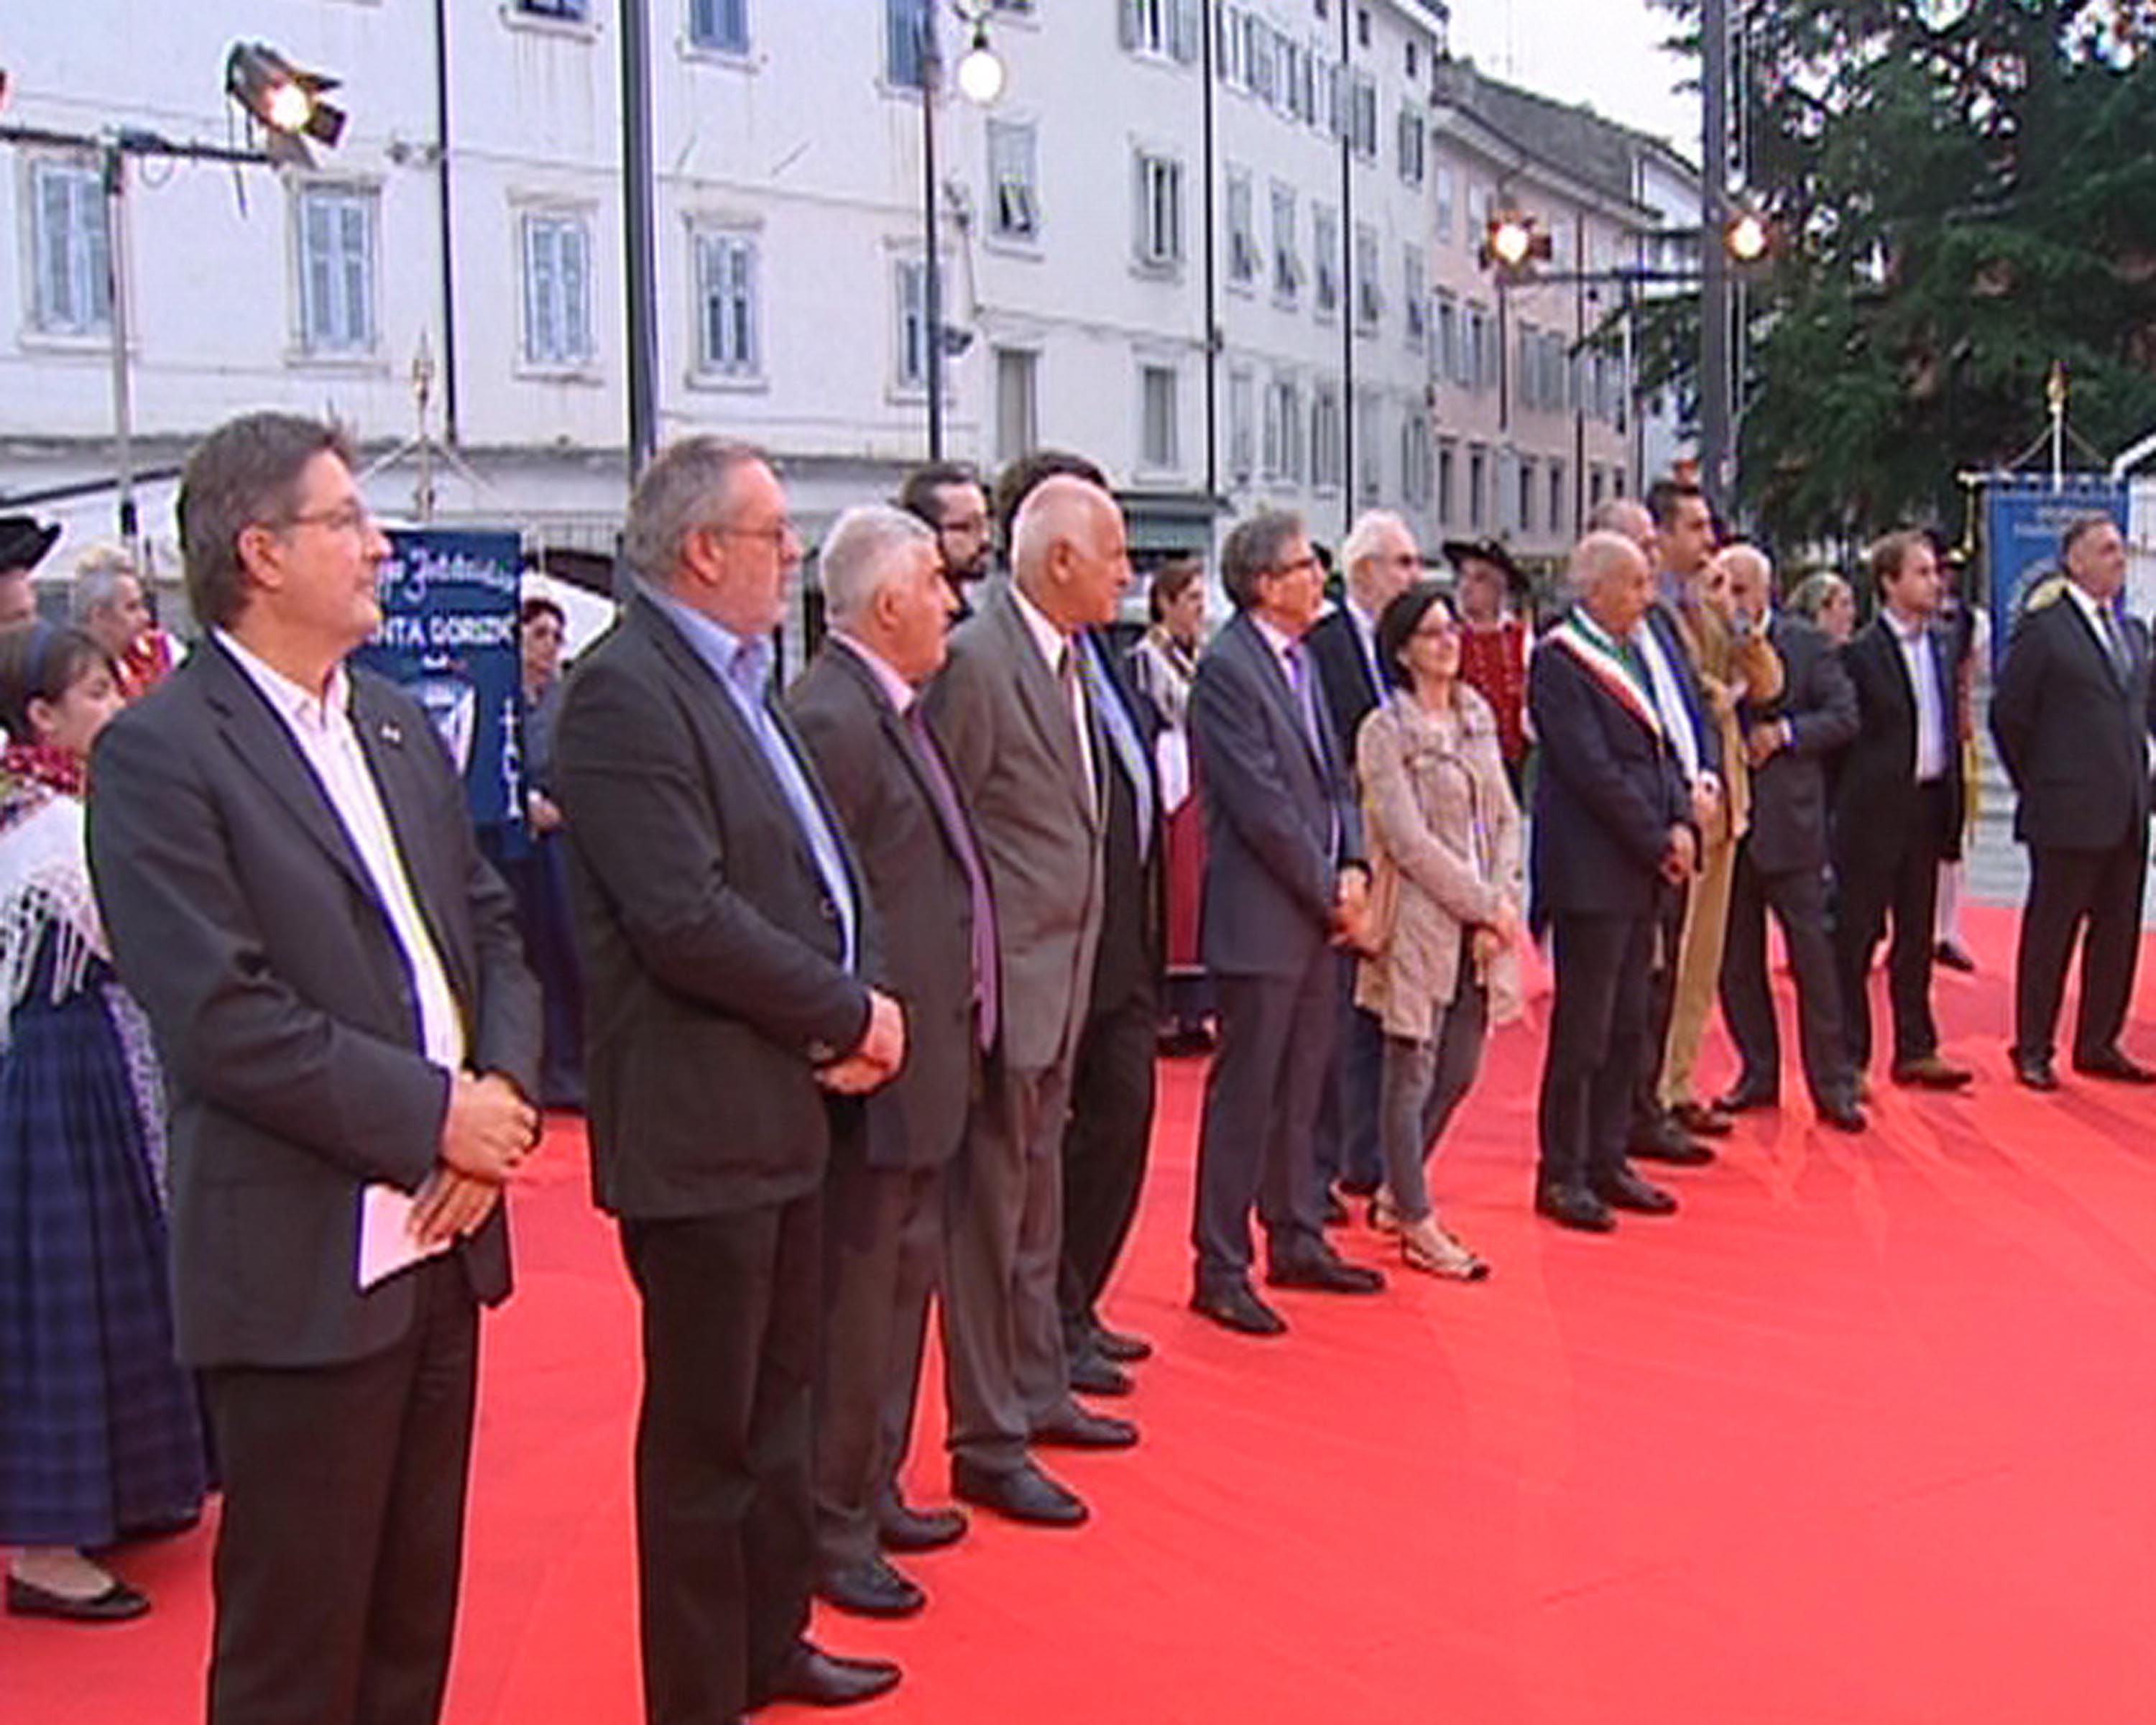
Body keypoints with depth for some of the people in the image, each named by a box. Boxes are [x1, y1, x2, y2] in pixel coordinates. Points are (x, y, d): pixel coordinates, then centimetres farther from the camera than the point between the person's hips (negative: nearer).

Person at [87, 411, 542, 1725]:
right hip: (304, 1268, -7)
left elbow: (492, 930, 13)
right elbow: (221, 1016, -18)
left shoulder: (401, 728, 13)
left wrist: (504, 1090, -5)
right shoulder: (160, 753, -11)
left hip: (441, 1239, 7)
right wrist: (432, 1116, -16)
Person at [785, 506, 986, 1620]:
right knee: (859, 1296, 1)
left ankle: (873, 1493, 34)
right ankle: (832, 1530, 15)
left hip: (927, 1057, 10)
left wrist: (952, 1027, 14)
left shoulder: (891, 707, 12)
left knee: (902, 1282, 19)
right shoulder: (830, 717, -19)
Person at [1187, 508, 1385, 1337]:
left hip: (1319, 915, 9)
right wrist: (1329, 896, -11)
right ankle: (1220, 1270, 8)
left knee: (1300, 1091, 16)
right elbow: (1261, 804, -17)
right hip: (1261, 917, -9)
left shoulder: (1300, 659, 14)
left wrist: (1353, 869, 1)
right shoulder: (1227, 667, -14)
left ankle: (1297, 1242, 28)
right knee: (1244, 1097, -1)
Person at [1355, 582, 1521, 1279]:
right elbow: (1409, 840, -13)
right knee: (1412, 1076, 2)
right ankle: (1418, 1227, 11)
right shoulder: (1386, 731, -8)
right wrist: (1482, 906, -12)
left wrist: (1502, 906, -3)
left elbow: (1505, 818, 10)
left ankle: (1396, 1194, 29)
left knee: (1458, 1073, 12)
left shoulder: (1478, 716, 11)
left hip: (1482, 926, 6)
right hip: (1421, 921, -6)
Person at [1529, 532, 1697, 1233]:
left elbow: (1660, 750, 16)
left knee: (1629, 1027, 13)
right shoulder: (1559, 659, -12)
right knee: (1582, 1031, -2)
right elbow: (1591, 769, -18)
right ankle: (1561, 1175, 7)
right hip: (1590, 872, -9)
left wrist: (1682, 823, -1)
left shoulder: (1630, 652, 15)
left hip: (1642, 871, 9)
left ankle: (1606, 1162, 22)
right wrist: (1657, 842, -13)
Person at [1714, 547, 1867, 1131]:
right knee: (1735, 958, 9)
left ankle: (1833, 1084, 6)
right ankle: (1757, 1073, 22)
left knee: (1813, 953, 0)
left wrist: (1785, 733, -13)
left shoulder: (1807, 644, 2)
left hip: (1788, 820, -2)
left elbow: (1844, 715, 0)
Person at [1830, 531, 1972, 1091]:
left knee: (1917, 934, 13)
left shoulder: (1940, 648, 11)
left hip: (1927, 807, 7)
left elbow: (1951, 727, 14)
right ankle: (1850, 1056, 8)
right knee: (1856, 936, 1)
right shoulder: (1860, 653, -10)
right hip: (1875, 810, -7)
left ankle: (1916, 1048, 21)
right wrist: (1842, 809, -11)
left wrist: (1953, 804, 9)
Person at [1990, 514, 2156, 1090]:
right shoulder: (2042, 630, -7)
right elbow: (2008, 715, -6)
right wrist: (2037, 785, -1)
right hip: (2068, 814, -7)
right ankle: (2032, 1051, 8)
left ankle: (2098, 1044, 21)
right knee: (2050, 933, 0)